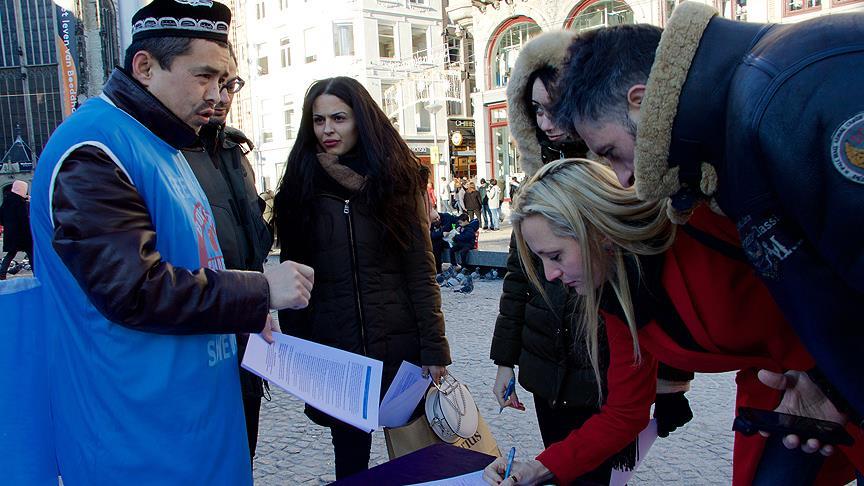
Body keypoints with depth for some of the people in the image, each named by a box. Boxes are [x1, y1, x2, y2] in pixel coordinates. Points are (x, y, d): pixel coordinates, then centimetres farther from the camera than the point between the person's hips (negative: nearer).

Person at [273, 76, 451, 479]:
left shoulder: (396, 181, -2)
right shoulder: (301, 188, 1)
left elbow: (420, 272, -3)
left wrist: (434, 349, -6)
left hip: (400, 346, -1)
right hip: (333, 351, 1)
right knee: (350, 455, 14)